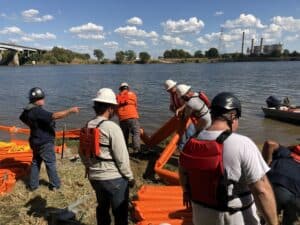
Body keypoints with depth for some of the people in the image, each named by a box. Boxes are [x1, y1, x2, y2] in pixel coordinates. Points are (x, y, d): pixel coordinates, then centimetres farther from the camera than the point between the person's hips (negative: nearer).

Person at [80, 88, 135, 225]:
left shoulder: (87, 127, 1)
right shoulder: (112, 127, -20)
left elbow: (82, 153, 10)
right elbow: (122, 157, -19)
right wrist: (130, 177, -5)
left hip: (94, 177, 7)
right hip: (114, 178, -7)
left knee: (102, 208, 25)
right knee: (120, 213, 10)